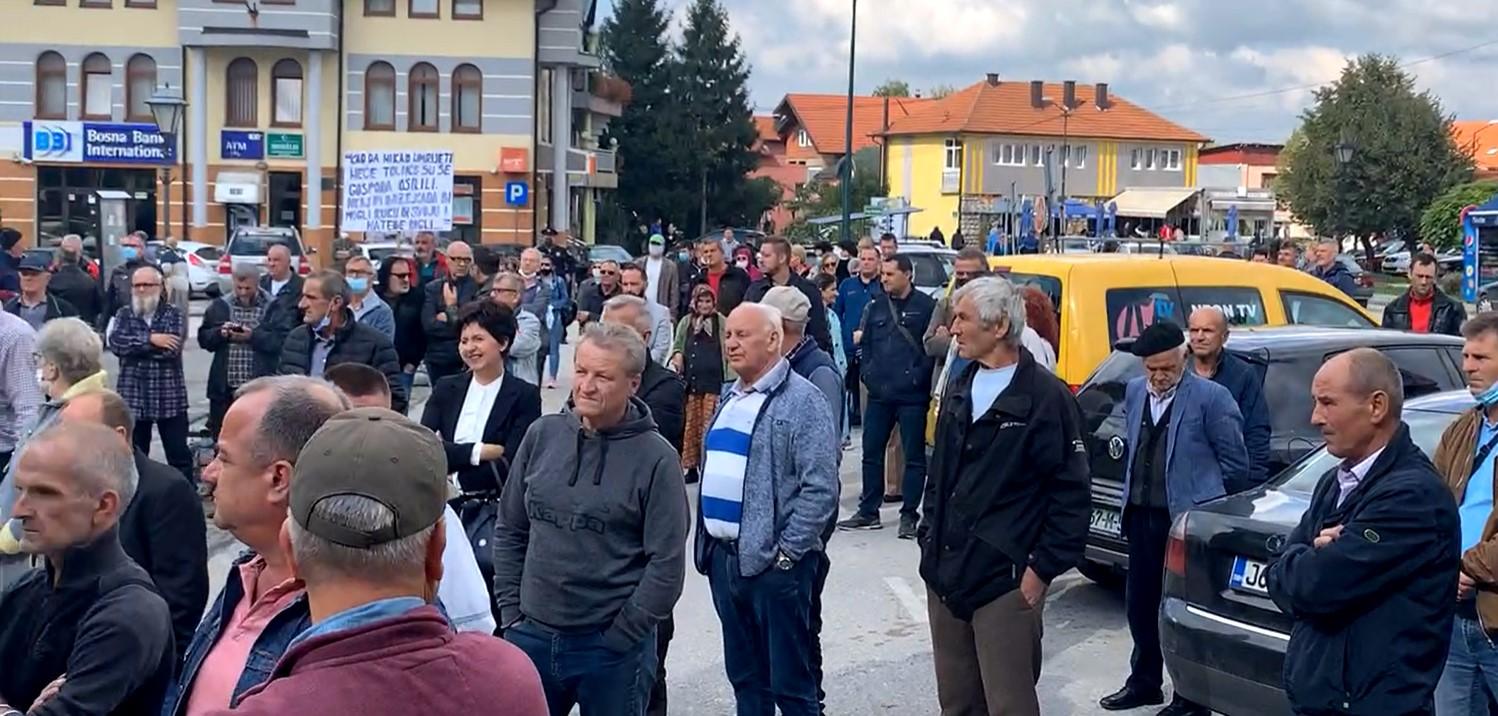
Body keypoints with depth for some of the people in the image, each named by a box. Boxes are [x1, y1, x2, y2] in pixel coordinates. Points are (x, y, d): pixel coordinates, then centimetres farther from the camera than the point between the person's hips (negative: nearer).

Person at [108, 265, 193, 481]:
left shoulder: (174, 315, 0)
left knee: (179, 455, 3)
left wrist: (133, 344, -10)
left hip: (170, 397, -2)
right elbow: (115, 342, -11)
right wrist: (150, 339, -16)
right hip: (132, 397, 2)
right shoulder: (124, 314, 8)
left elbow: (171, 349, -17)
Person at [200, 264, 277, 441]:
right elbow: (203, 338, 9)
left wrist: (252, 336, -21)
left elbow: (279, 341, -11)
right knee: (219, 433, 10)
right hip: (224, 386, 3)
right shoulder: (220, 306, 10)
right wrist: (220, 333, -10)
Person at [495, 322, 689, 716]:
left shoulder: (656, 457, -10)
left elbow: (667, 564, -10)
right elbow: (510, 530, 9)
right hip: (532, 635, 4)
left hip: (611, 647, -3)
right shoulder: (542, 434, 1)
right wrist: (511, 610, 5)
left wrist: (621, 636, -10)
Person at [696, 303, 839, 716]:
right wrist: (706, 541, 13)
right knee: (745, 678, 16)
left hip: (774, 563, -7)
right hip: (723, 558, 8)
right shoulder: (730, 399, 15)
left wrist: (787, 552, -16)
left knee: (790, 683, 0)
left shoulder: (802, 401, -10)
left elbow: (820, 488, -16)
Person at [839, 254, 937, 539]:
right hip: (879, 393, 5)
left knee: (914, 456, 3)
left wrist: (919, 377, -12)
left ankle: (909, 515, 11)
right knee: (871, 452, 10)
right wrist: (867, 373, 4)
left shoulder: (926, 306, -5)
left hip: (911, 395, -5)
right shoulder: (876, 305, 10)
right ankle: (868, 512, 20)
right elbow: (865, 342, 15)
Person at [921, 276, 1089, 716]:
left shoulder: (1046, 396, -12)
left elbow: (1072, 493, -13)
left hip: (1005, 581, -7)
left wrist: (1043, 568, -14)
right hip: (944, 573, 8)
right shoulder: (960, 387, 12)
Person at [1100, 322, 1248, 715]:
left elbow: (1235, 464, -7)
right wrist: (1132, 493, 15)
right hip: (1141, 516, 6)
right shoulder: (1134, 391, 8)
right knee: (1139, 602, 14)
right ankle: (1144, 682, 31)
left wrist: (1208, 503, 2)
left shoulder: (1211, 397, -11)